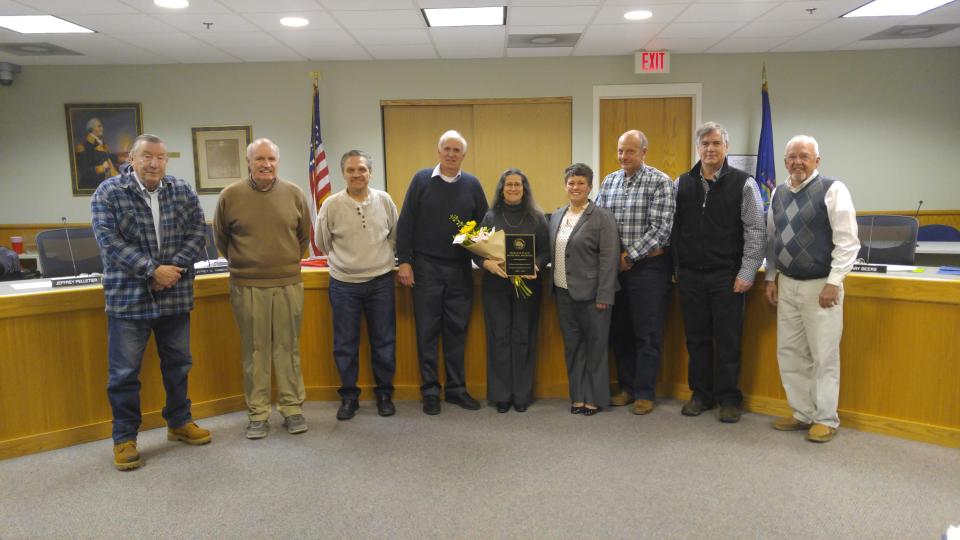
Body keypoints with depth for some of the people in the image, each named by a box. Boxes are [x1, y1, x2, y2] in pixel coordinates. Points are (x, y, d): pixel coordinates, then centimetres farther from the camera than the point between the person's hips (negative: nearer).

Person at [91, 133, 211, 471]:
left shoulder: (183, 191, 4)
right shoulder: (108, 193, -6)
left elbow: (196, 231, -1)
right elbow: (110, 241, -14)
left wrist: (175, 267, -15)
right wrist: (152, 270, -20)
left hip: (175, 295, 4)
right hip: (128, 297, -3)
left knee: (178, 364, 15)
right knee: (124, 371, 4)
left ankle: (179, 423, 33)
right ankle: (124, 438, 19)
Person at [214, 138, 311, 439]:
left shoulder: (294, 194, 2)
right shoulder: (230, 196, -2)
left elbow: (304, 235, 15)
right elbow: (221, 238, 12)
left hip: (288, 284, 1)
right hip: (247, 286, -1)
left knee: (288, 348, 8)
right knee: (255, 352, 6)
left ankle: (292, 408, 19)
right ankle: (258, 414, 17)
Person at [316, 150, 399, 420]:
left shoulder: (384, 200, -2)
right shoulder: (331, 204, -6)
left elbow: (395, 235, 11)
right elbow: (322, 243, 6)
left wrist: (378, 258, 11)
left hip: (380, 281, 1)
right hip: (344, 284, -1)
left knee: (384, 342, 8)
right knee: (345, 344, 8)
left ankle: (384, 393, 24)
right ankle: (349, 396, 23)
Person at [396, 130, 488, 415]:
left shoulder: (472, 184, 6)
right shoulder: (422, 180, 0)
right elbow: (406, 223, -2)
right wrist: (404, 261, -7)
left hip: (461, 269, 2)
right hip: (426, 267, -2)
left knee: (457, 330, 7)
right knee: (427, 331, 4)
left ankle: (456, 388, 19)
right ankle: (430, 391, 14)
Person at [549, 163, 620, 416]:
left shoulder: (601, 216, -7)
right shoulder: (556, 216, 12)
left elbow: (609, 258, -11)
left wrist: (604, 296, -15)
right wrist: (554, 286, 9)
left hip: (590, 293, -5)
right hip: (564, 292, 6)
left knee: (595, 346, 4)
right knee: (572, 346, 11)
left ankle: (595, 397, 16)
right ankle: (577, 395, 22)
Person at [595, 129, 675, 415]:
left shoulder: (660, 182, -7)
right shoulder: (609, 181, 10)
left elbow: (661, 229, -14)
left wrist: (629, 256, -14)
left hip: (649, 265, -5)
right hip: (614, 265, 5)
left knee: (648, 334, 2)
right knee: (619, 330, 11)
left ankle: (645, 393, 13)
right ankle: (626, 386, 25)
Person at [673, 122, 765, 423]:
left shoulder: (743, 184, -1)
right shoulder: (682, 184, 8)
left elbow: (756, 232, -3)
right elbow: (673, 229, 11)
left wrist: (747, 274, -8)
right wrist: (675, 268, 8)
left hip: (727, 277, -3)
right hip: (689, 276, 3)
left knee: (728, 341, 3)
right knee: (696, 339, 11)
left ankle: (729, 398, 17)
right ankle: (701, 394, 24)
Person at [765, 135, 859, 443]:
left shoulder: (832, 190, -8)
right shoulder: (778, 194, 10)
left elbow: (847, 241, -11)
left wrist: (833, 283, -15)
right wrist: (771, 278, 12)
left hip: (820, 286, -6)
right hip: (787, 284, 6)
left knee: (824, 357, 2)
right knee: (789, 354, 10)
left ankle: (826, 420, 16)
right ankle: (803, 414, 24)